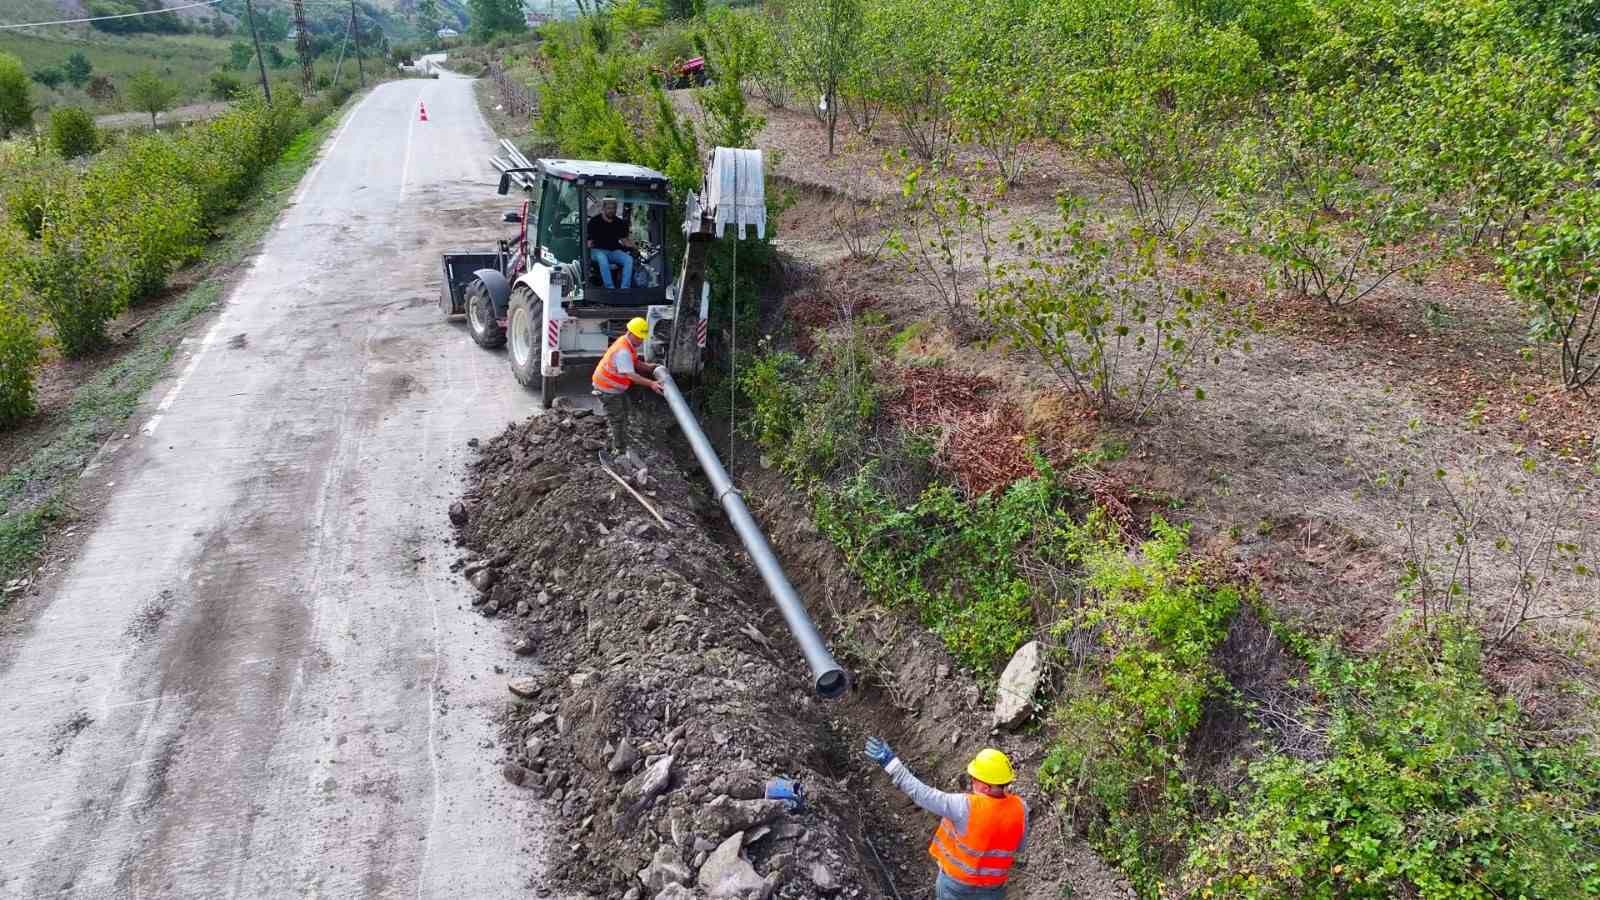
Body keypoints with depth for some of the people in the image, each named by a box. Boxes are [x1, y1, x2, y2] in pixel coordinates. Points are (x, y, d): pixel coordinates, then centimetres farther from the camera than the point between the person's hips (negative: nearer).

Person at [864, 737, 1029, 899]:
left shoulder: (966, 807, -33)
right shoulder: (1019, 808, -20)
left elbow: (922, 794, -28)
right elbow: (1019, 846, -3)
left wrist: (890, 763, -24)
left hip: (958, 880, -3)